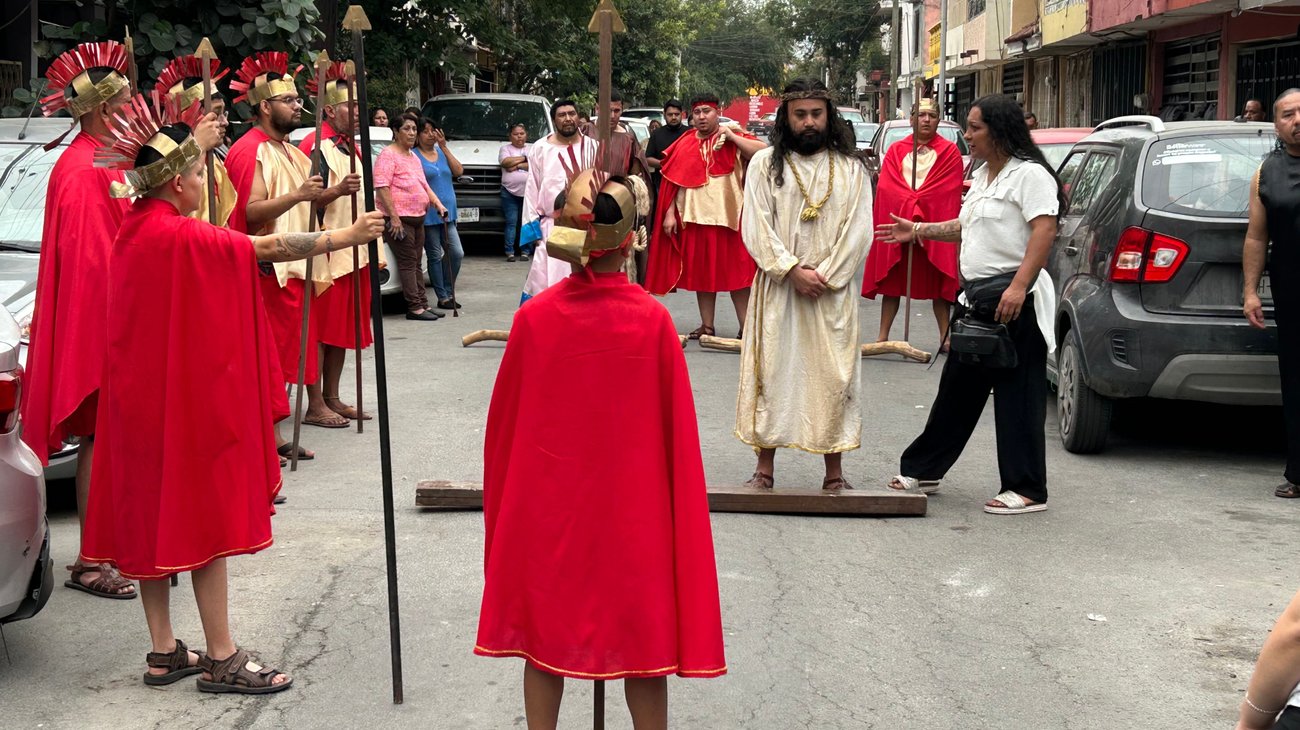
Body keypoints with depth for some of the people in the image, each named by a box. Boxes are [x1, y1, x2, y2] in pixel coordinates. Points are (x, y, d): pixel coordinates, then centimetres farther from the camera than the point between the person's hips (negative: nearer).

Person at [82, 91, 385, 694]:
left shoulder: (135, 227, 6)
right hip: (189, 396, -9)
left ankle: (164, 653, 21)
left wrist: (194, 144, 44)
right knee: (206, 518, -1)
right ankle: (222, 660, 6)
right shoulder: (181, 236, -20)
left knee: (153, 517, 12)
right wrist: (350, 235, -16)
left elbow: (167, 168, 28)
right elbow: (271, 247, -22)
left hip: (141, 395, 9)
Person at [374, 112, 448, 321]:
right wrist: (394, 217, -22)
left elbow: (424, 185, 26)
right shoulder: (388, 154, -9)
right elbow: (381, 187, -18)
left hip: (417, 218, 9)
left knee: (416, 264, 11)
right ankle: (414, 307, -8)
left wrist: (438, 204, 11)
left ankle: (423, 304, 14)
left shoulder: (413, 157, 19)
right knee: (408, 262, -9)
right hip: (398, 219, -9)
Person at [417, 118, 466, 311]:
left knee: (457, 253, 0)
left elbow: (458, 171, 3)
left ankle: (447, 293, 14)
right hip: (428, 215, -5)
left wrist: (444, 147, -2)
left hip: (448, 213, 6)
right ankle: (443, 297, 7)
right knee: (435, 256, 1)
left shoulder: (442, 152, 15)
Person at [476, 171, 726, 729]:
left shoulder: (535, 318, -11)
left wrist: (505, 502, 15)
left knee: (545, 630, 14)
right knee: (642, 634, 11)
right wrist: (677, 505, 10)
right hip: (634, 508, -1)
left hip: (548, 504, 1)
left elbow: (505, 421, 0)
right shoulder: (653, 319, -13)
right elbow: (677, 429, -5)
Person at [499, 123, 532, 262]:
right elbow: (506, 162, -8)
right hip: (510, 192, -1)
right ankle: (509, 252, -2)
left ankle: (525, 251, 4)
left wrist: (517, 165, -7)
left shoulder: (532, 148, 15)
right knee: (511, 222, -4)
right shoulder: (505, 148, 12)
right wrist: (525, 159, 1)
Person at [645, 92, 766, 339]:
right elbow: (673, 182, 9)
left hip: (729, 216, -3)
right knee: (701, 271, 9)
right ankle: (707, 325, 17)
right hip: (694, 217, 3)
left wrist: (731, 136, -15)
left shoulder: (734, 139, 1)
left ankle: (746, 327, 5)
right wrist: (669, 214, 1)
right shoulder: (684, 145, 9)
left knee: (736, 271, 0)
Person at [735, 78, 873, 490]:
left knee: (833, 375, 0)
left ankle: (834, 472, 8)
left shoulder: (850, 168, 8)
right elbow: (755, 228, -2)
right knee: (772, 371, 1)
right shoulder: (764, 164, 6)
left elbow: (859, 230, 1)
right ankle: (764, 467, 9)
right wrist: (793, 270, -12)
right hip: (776, 290, 0)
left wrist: (825, 275, -10)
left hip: (833, 293, 0)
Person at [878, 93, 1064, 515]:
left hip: (1014, 301, -9)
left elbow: (1045, 230, -20)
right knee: (958, 389, 15)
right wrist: (918, 231, 25)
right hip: (976, 298, 9)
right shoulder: (982, 176, 19)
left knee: (1017, 396, -4)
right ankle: (922, 472, 23)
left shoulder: (1029, 174, -10)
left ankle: (1027, 490, 3)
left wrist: (1018, 287, -28)